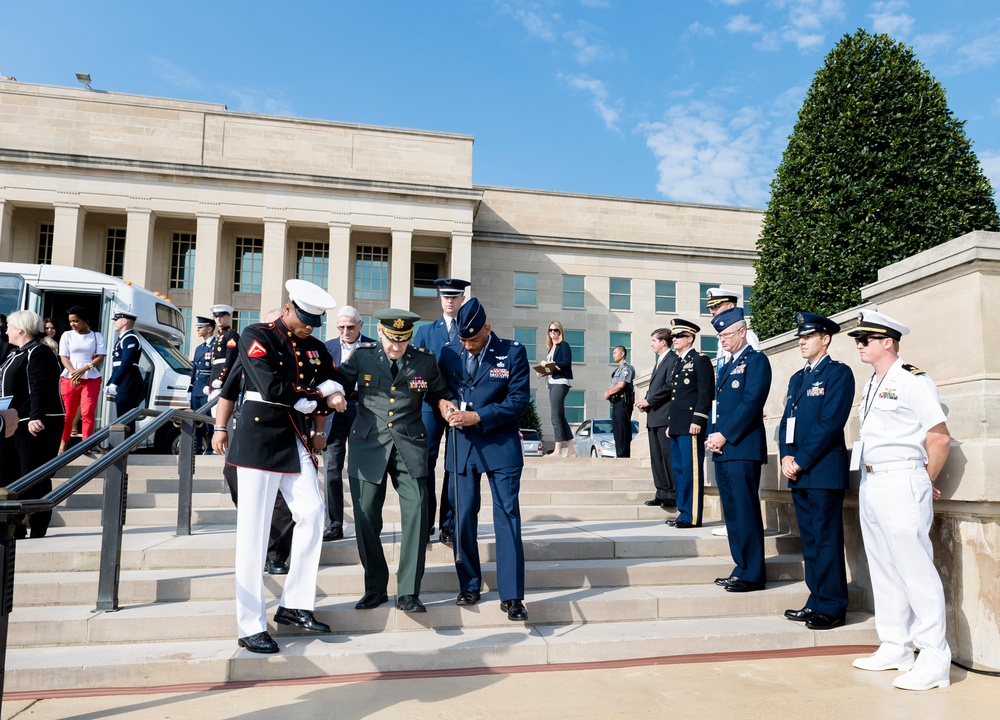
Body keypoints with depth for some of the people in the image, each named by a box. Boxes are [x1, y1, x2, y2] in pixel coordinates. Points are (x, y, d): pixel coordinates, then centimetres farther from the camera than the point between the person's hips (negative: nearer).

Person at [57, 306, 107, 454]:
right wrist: (73, 372, -16)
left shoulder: (96, 336, 6)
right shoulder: (67, 335, 8)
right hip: (69, 378, 1)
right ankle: (63, 443, 16)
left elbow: (101, 357, -2)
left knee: (88, 413, -7)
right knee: (67, 413, 4)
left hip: (91, 379, -1)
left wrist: (83, 369, -15)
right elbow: (63, 357, 2)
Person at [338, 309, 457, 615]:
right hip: (368, 446, 1)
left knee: (416, 512, -11)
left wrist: (444, 403, -5)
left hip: (409, 446, 0)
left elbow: (439, 392, 17)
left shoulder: (425, 360, 2)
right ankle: (375, 588, 21)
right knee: (366, 518, 2)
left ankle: (408, 592, 0)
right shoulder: (361, 356, 0)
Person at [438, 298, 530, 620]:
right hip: (461, 447, 3)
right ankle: (469, 586, 23)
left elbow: (518, 400, -8)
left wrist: (477, 417, -15)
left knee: (507, 518, -3)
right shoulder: (450, 354, 7)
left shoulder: (513, 353, -4)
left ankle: (511, 596, 3)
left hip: (501, 447, -3)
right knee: (463, 517, 7)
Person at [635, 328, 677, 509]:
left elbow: (669, 386, -18)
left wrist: (648, 401, -14)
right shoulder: (659, 362, 22)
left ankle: (674, 495, -1)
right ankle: (662, 493, 15)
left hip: (665, 416, -10)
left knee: (668, 456, -6)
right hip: (653, 416, 10)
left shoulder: (673, 359, -9)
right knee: (656, 457, 10)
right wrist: (645, 402, 7)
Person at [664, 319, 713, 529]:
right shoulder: (678, 362, 21)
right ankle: (683, 511, 19)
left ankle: (693, 516, -1)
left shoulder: (700, 361, -6)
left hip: (690, 426, -9)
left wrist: (698, 421, -19)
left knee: (692, 470, -6)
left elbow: (705, 393, -13)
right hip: (677, 426, 9)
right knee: (679, 470, 12)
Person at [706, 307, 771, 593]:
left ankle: (752, 574, 0)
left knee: (746, 511, -6)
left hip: (743, 448, -9)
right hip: (723, 450, 9)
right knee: (731, 512, 11)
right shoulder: (726, 366, 23)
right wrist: (711, 436, 3)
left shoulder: (756, 360, -3)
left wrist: (724, 436, -15)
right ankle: (742, 567, 18)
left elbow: (751, 403, -14)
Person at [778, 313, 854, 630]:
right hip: (799, 473, 7)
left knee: (827, 540, -3)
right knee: (809, 540, 11)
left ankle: (832, 607, 5)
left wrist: (801, 460, -14)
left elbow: (830, 423, -13)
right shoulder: (797, 378, 20)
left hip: (824, 470, -7)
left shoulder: (838, 373, -4)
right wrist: (786, 457, -1)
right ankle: (817, 601, 19)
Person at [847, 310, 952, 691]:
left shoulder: (913, 381, -9)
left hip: (901, 486, -9)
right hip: (870, 486, 9)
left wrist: (926, 483, -2)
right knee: (883, 570, 13)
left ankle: (934, 660, 3)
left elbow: (940, 437, -11)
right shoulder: (872, 386, 17)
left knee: (916, 570, -5)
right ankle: (895, 648, 22)